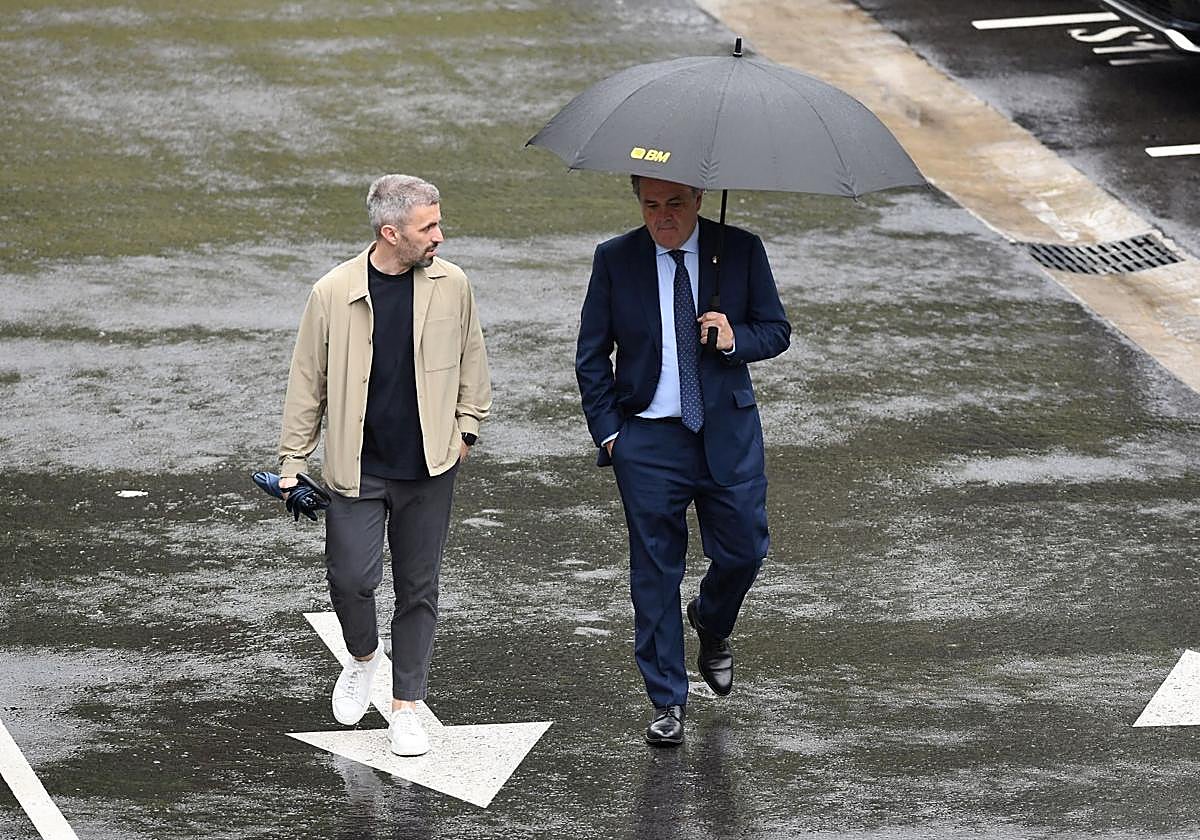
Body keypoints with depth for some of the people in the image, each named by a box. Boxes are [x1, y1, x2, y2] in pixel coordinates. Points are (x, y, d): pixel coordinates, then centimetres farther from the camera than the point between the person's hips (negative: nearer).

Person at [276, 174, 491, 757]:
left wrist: (466, 429, 7)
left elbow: (471, 362, 13)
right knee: (350, 576, -9)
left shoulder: (451, 285, -1)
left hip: (429, 467, 2)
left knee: (418, 587, 7)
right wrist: (293, 463, 2)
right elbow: (307, 380, 1)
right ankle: (362, 657, 23)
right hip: (357, 466, -2)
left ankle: (406, 707, 17)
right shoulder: (333, 293, -7)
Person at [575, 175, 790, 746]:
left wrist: (735, 339, -17)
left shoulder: (741, 251, -2)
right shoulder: (615, 260, -3)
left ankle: (712, 625, 40)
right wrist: (607, 431, -3)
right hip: (647, 438, -1)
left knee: (743, 549, 4)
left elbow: (776, 330, 5)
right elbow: (592, 355, 3)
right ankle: (667, 703, 14)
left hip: (728, 434, 1)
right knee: (655, 570, 3)